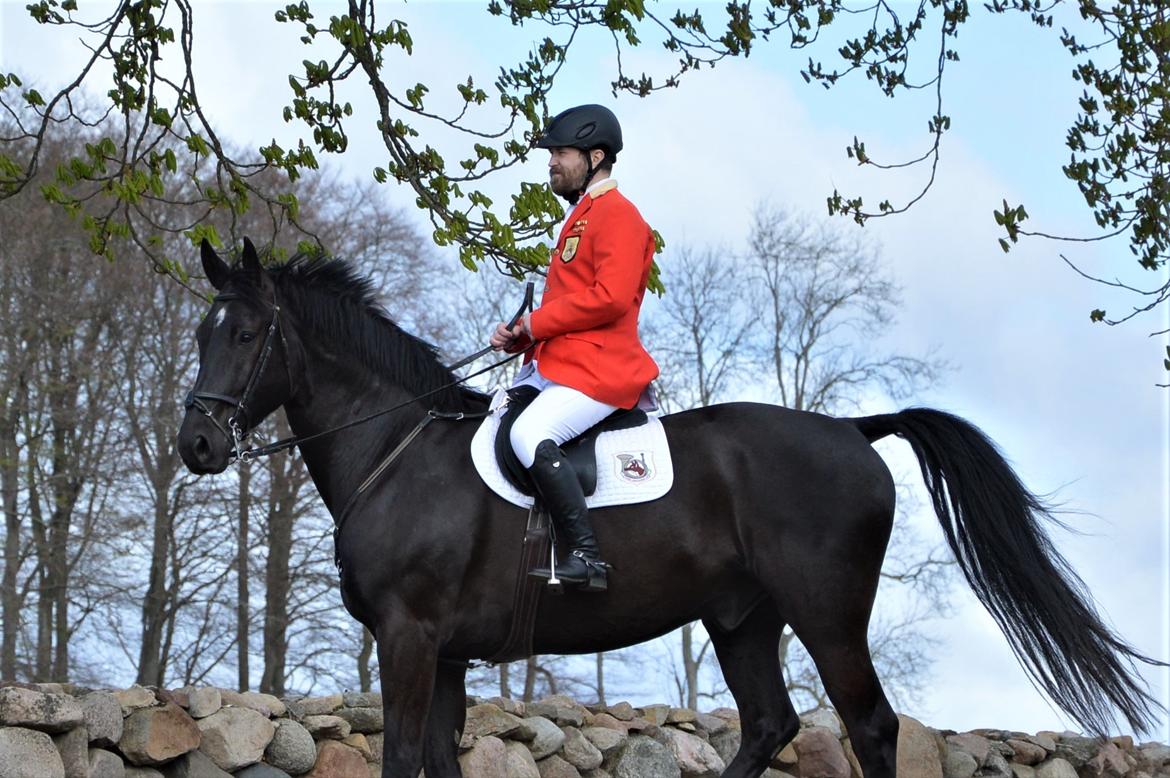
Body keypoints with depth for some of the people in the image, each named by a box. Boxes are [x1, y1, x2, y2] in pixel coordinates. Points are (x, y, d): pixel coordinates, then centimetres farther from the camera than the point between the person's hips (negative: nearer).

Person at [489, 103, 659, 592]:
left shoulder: (617, 215, -8)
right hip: (551, 365, 11)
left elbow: (611, 297, -22)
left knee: (531, 435, -32)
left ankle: (586, 557, -33)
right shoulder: (579, 217, 25)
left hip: (597, 372, -11)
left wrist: (537, 323, -13)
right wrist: (519, 337, 10)